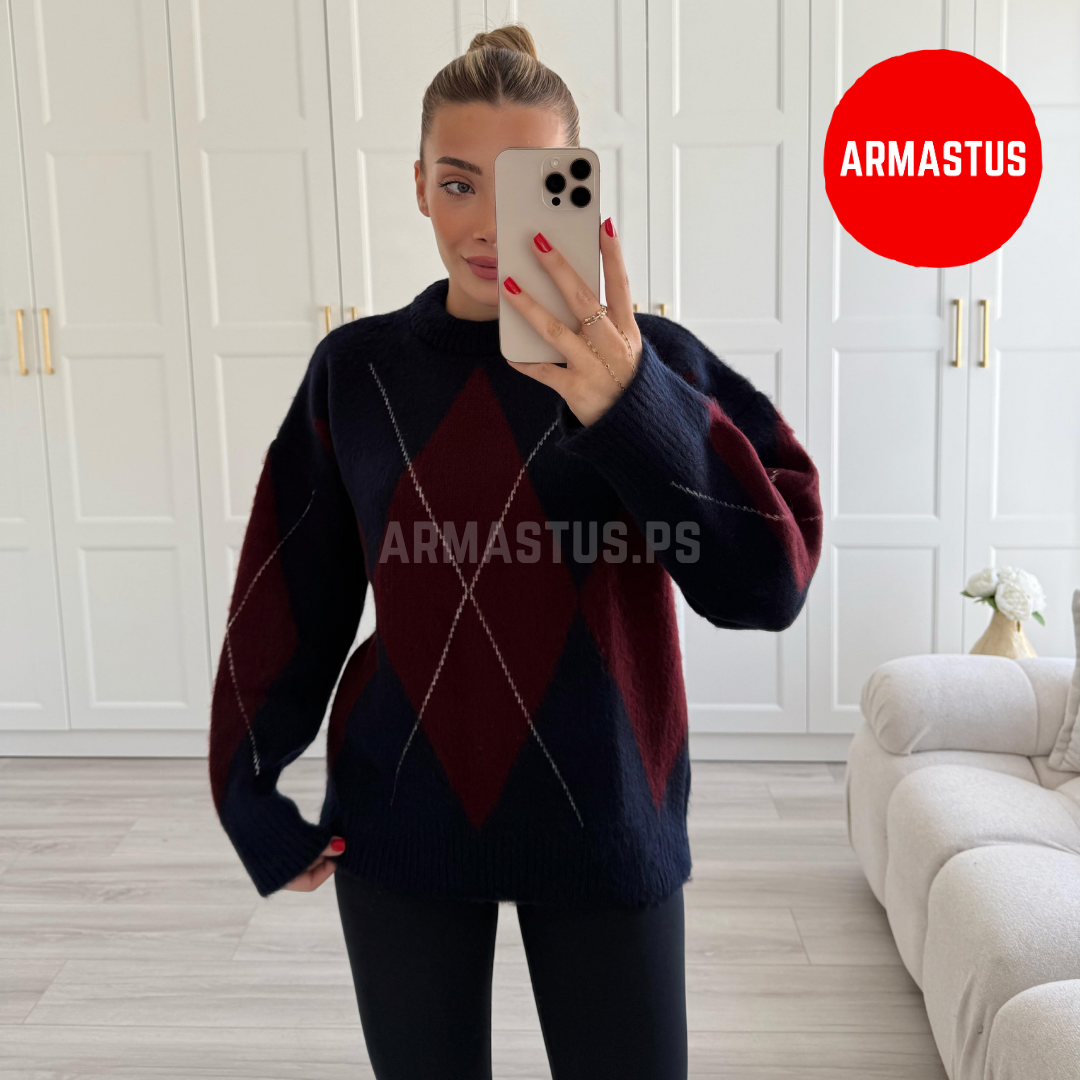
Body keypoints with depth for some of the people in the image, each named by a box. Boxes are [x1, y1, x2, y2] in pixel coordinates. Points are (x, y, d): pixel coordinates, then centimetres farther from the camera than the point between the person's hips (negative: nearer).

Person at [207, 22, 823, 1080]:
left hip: (604, 822, -1)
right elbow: (287, 598, 4)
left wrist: (634, 408, -34)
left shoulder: (652, 361, -8)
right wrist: (252, 797, 5)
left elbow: (768, 585, -20)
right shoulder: (358, 367, -2)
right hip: (400, 822, 2)